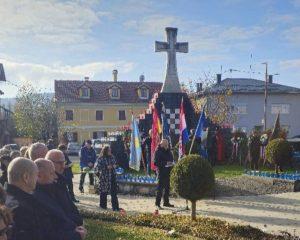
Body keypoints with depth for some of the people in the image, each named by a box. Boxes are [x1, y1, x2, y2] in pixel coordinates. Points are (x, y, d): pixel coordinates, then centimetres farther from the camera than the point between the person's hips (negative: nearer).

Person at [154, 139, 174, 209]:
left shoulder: (168, 151, 14)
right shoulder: (158, 151, -9)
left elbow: (171, 159, 25)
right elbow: (156, 162, -15)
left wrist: (171, 163, 4)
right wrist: (165, 164, -22)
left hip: (168, 171, 8)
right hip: (162, 171, -7)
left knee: (167, 187, 13)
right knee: (160, 187, -7)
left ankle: (166, 202, 24)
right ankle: (157, 203, -2)